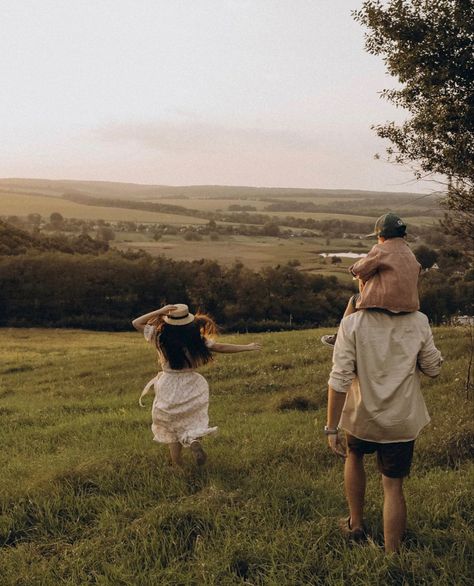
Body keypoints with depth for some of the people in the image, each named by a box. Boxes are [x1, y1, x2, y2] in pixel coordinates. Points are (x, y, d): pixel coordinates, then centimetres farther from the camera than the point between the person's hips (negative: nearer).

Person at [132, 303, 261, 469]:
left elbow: (136, 323, -6)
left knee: (173, 426, 17)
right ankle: (194, 441, -9)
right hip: (191, 387, 1)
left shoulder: (160, 337, -13)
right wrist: (248, 347, 4)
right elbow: (221, 347, -6)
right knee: (193, 422, 21)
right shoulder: (196, 339, -11)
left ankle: (177, 465, 18)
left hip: (169, 389, 0)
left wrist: (159, 312, -14)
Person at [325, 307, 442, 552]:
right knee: (393, 486, 11)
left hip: (363, 416, 0)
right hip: (402, 420, 1)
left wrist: (331, 428, -11)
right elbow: (433, 368, 2)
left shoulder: (352, 323, -17)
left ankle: (356, 524, 36)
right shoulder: (419, 322, -10)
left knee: (354, 456, 30)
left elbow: (339, 379, -18)